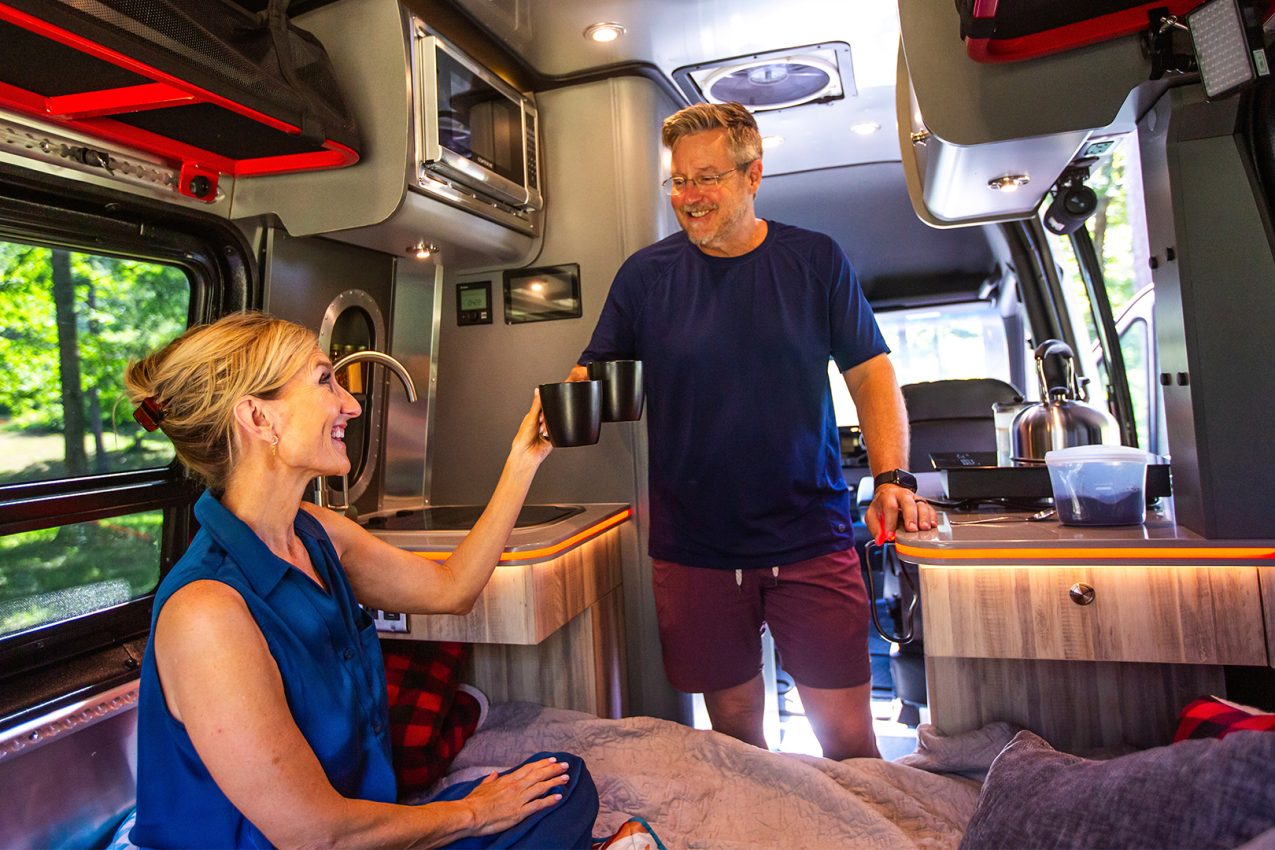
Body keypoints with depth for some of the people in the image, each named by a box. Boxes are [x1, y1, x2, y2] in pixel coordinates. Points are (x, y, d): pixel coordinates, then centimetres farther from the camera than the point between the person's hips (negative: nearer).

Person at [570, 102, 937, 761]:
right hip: (694, 551, 1)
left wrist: (892, 478, -10)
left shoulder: (816, 261, 3)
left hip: (811, 541, 0)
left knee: (847, 732, 5)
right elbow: (595, 376, 7)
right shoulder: (645, 274, 3)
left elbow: (871, 374, 4)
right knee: (733, 725, 13)